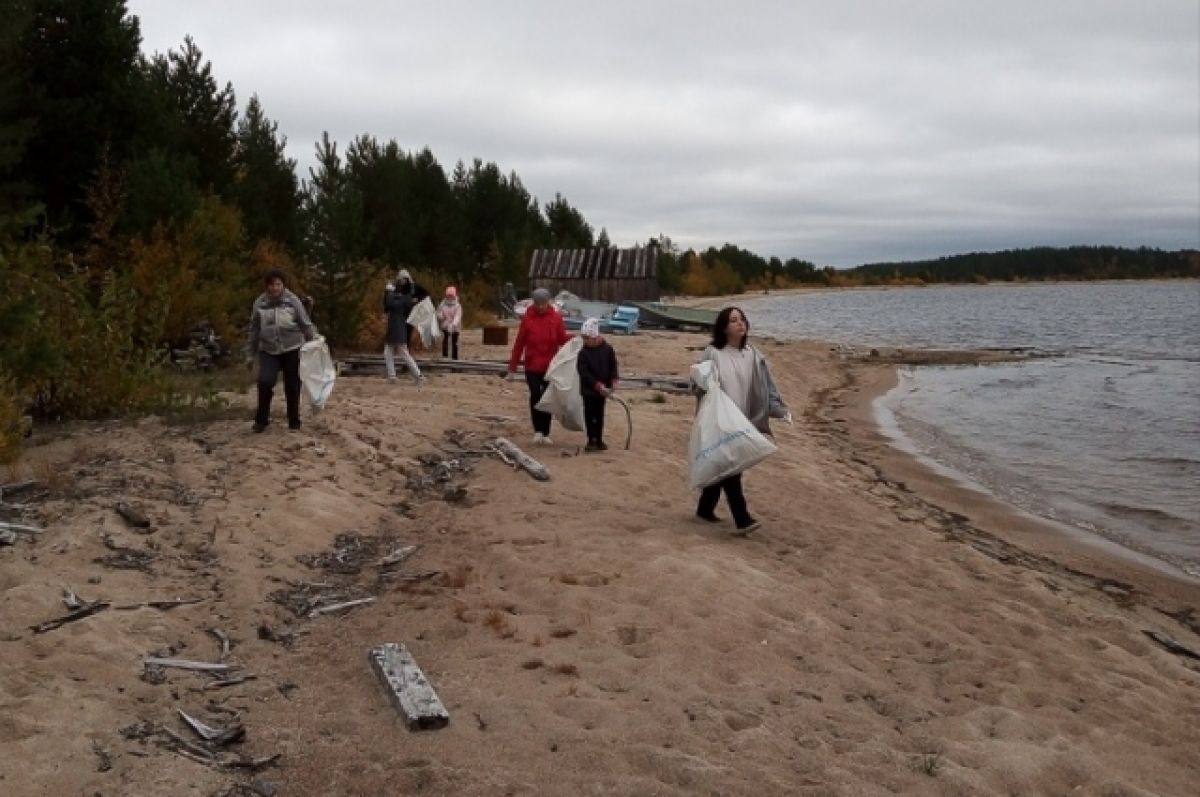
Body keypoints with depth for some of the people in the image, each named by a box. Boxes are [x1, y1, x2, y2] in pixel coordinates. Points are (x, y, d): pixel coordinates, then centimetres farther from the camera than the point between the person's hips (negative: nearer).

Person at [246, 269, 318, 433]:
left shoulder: (293, 300, -3)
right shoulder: (259, 304, 2)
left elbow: (306, 324, 1)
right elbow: (254, 330, 9)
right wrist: (250, 354, 11)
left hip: (292, 350, -1)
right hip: (268, 351, 1)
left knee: (292, 387, 3)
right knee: (265, 382, -17)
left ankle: (294, 422, 18)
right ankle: (261, 420, 1)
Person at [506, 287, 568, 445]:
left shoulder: (556, 318, 0)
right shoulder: (527, 319, -3)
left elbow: (563, 340, 2)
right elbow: (519, 344, -1)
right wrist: (512, 367, -1)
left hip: (551, 366, 1)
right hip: (532, 366, -1)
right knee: (535, 395, -12)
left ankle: (545, 433, 15)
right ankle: (538, 430, -2)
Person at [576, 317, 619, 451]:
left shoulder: (607, 349, -2)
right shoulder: (583, 353, -11)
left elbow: (613, 365, 7)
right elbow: (584, 373, -16)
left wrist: (613, 380, -7)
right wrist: (598, 385, -23)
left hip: (603, 389, 3)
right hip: (589, 390, -3)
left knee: (599, 415, 13)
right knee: (590, 415, 1)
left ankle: (599, 440, 21)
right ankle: (592, 440, 7)